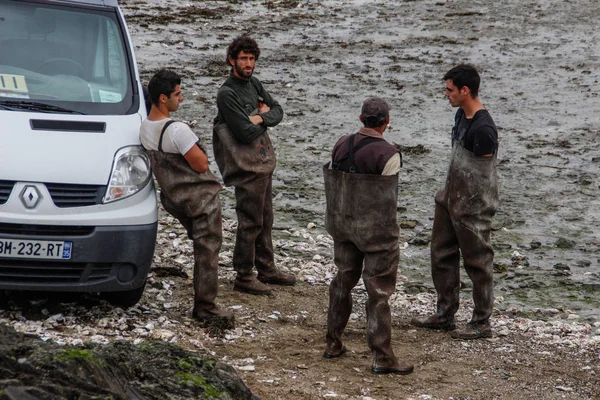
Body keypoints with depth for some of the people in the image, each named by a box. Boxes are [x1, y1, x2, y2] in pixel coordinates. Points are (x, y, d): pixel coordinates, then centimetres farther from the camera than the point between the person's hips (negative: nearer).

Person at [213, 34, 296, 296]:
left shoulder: (253, 84, 9)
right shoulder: (227, 94, -18)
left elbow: (277, 111, 10)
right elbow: (246, 133, -23)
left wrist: (260, 118, -10)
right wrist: (263, 117, -6)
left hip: (264, 162, 9)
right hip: (247, 166, -9)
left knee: (265, 220, 17)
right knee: (250, 222, -3)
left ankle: (267, 269, 29)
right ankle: (243, 277, 6)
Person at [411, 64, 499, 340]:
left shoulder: (483, 129, -25)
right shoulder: (461, 115, 5)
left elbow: (483, 175, -20)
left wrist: (467, 207, -13)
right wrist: (449, 195, 16)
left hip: (472, 206, -10)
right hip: (450, 199, 10)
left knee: (477, 261, 2)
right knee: (442, 255, 16)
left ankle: (481, 323, 12)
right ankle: (445, 314, 28)